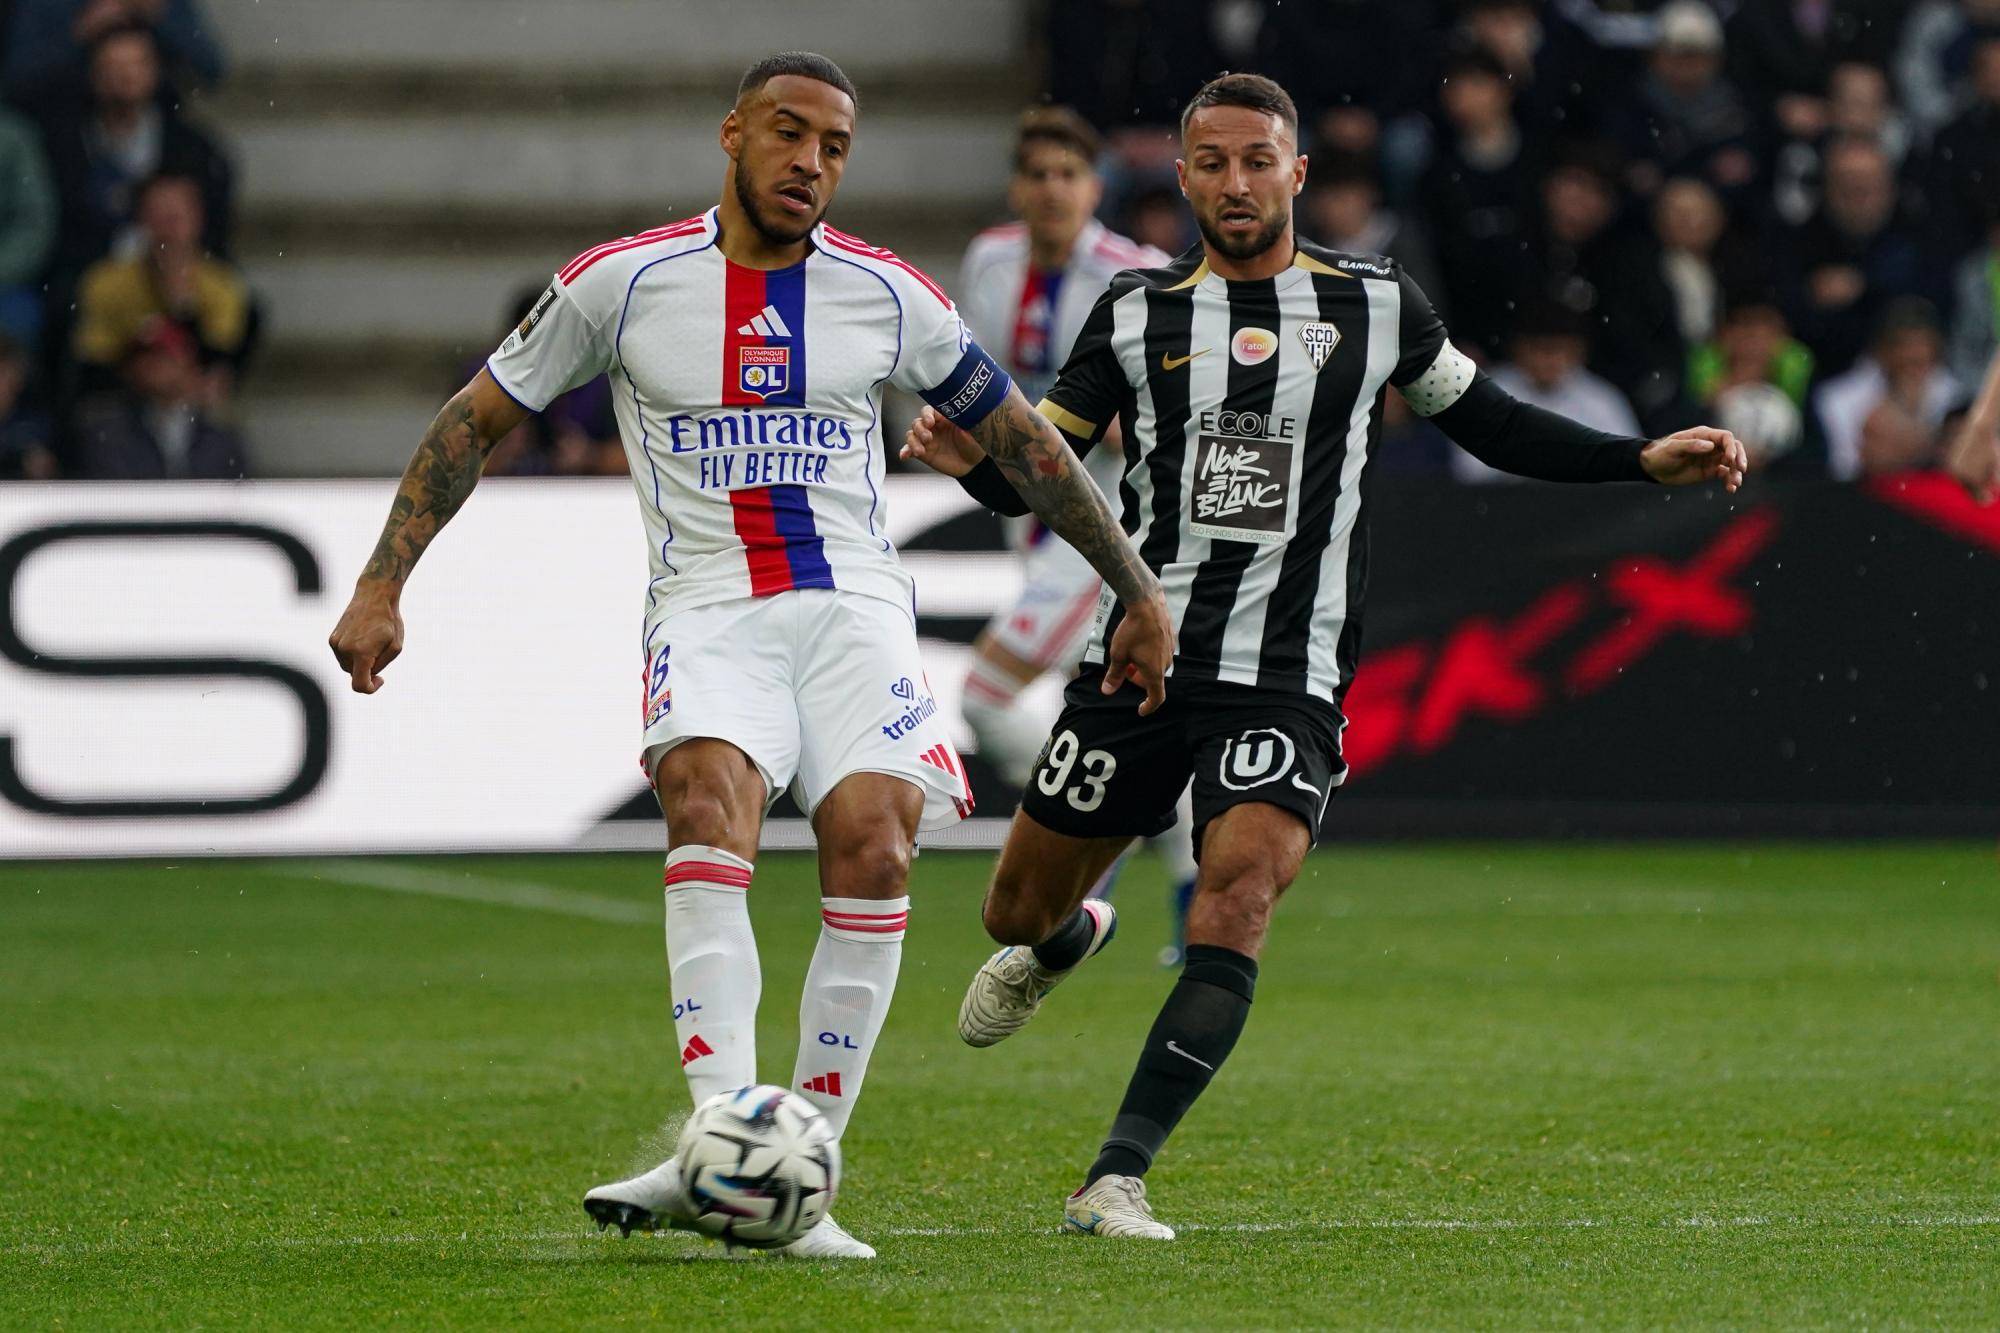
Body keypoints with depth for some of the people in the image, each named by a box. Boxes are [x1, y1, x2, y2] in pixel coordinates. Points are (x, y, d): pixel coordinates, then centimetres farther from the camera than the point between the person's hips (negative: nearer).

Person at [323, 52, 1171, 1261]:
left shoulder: (889, 299, 4)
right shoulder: (623, 283, 2)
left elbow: (1024, 442, 16)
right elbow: (478, 421, 11)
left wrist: (1141, 594, 20)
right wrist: (382, 586, 4)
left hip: (853, 604, 1)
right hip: (709, 606, -1)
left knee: (872, 841, -22)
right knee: (708, 793, -30)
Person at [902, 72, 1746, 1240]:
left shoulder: (1375, 303, 6)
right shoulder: (1138, 313, 6)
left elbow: (1487, 422, 17)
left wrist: (1646, 461, 8)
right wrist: (971, 457, -15)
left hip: (1287, 681, -2)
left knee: (1238, 901, -23)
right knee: (1021, 911, 10)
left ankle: (1115, 1181, -24)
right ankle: (1064, 945, 51)